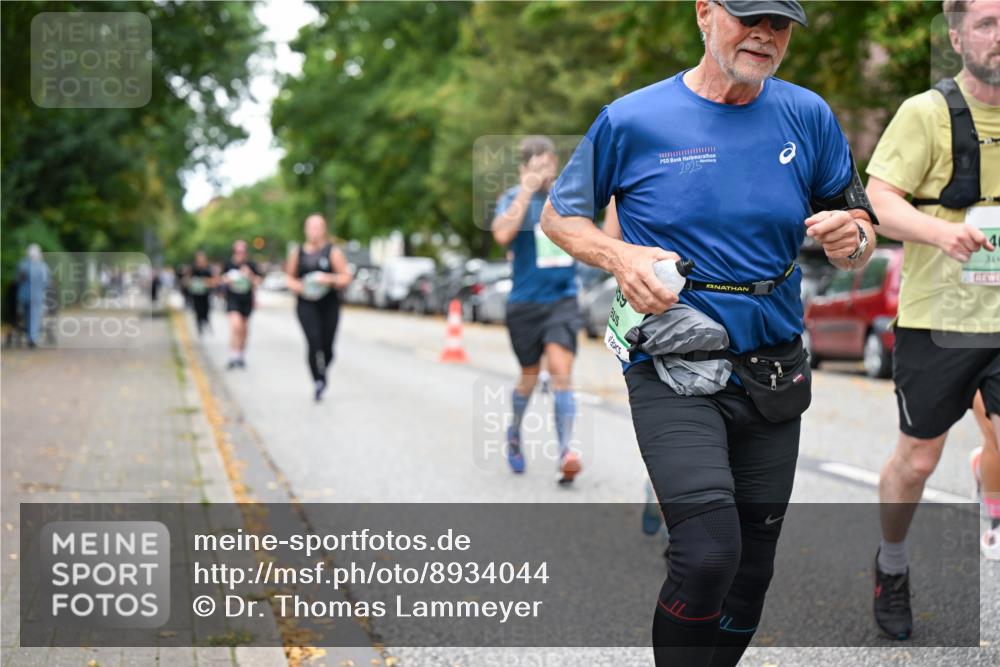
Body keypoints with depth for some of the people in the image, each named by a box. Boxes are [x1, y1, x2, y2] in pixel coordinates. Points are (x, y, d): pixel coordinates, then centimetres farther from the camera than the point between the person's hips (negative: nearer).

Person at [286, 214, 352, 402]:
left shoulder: (333, 252, 2)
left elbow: (346, 277, 0)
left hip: (329, 304, 0)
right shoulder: (297, 253, 9)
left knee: (327, 347, 3)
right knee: (313, 342, -19)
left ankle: (322, 372, 33)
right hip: (306, 304, 0)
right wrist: (297, 286, -3)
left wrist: (330, 279, -17)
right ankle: (318, 382, -17)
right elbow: (290, 277, 18)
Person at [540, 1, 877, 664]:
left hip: (773, 372, 4)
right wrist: (619, 257, -13)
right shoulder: (632, 120, -5)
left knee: (751, 570, 13)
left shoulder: (808, 116, 3)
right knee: (709, 554, -21)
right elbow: (558, 215, 6)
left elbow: (860, 234, 10)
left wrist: (853, 239, -15)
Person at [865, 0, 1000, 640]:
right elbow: (877, 201, -15)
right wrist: (940, 230, -32)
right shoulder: (928, 112, -9)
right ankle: (892, 565, 38)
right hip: (936, 318, -3)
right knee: (917, 460, 11)